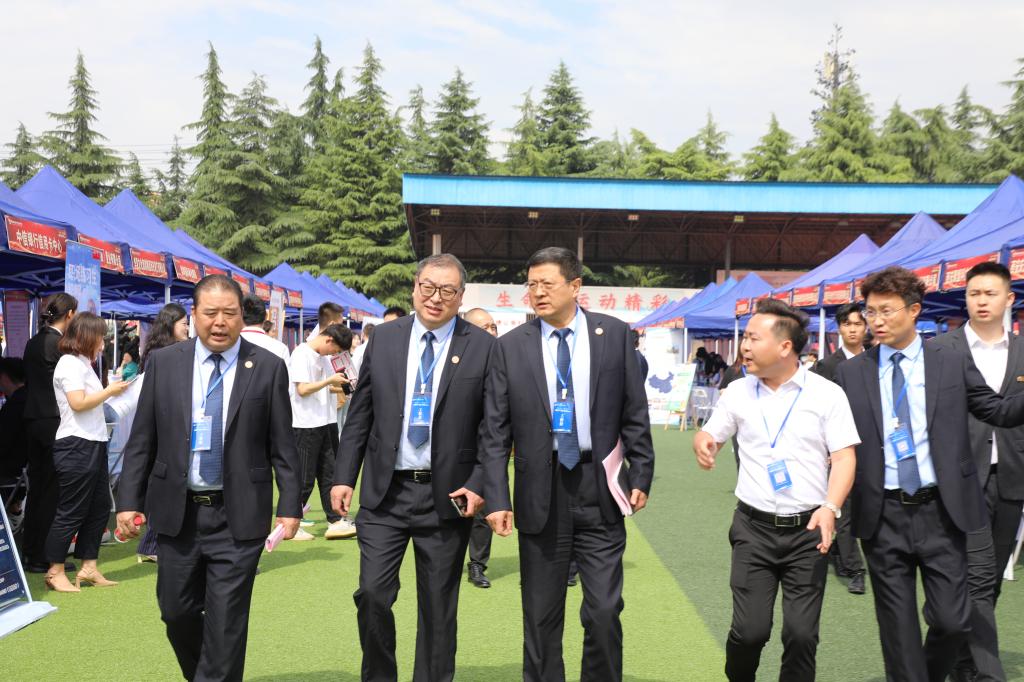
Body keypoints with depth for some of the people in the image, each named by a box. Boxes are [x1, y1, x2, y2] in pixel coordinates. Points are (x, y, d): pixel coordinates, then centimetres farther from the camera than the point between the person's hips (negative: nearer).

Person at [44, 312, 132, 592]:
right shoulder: (70, 363, -11)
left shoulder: (82, 364, 17)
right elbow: (78, 403, -20)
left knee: (99, 507, 11)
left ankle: (88, 568, 18)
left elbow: (89, 402, 13)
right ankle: (55, 572, 9)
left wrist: (112, 389, 8)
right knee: (71, 511, -2)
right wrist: (110, 391, -11)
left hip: (93, 444, 10)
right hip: (76, 446, -10)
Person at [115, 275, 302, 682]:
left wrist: (289, 506, -5)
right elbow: (141, 441, 5)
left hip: (238, 515, -3)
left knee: (226, 621, 1)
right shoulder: (162, 363, 3)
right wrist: (129, 501, 1)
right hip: (176, 512, 3)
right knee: (177, 611, 14)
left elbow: (282, 446, -2)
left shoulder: (268, 368, -3)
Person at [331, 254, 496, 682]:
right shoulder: (384, 338, 4)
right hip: (384, 491, 2)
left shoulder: (483, 347, -4)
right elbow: (360, 415, 7)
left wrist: (478, 484, -10)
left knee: (438, 607, 9)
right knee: (372, 593, 0)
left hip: (447, 496, -1)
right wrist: (344, 477, 2)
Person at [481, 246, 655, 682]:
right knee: (541, 616, 10)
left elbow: (634, 414, 5)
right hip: (540, 491, 1)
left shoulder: (615, 335, 1)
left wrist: (640, 475, 1)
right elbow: (496, 431, 0)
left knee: (604, 612, 1)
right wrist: (497, 498, -6)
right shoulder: (511, 346, 1)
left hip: (599, 488, 0)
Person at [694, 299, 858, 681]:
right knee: (749, 630, -2)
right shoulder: (738, 392, 5)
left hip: (808, 529, -1)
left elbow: (844, 456, -4)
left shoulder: (827, 393, -2)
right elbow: (709, 435, 16)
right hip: (753, 527, 1)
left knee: (801, 634, 1)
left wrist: (830, 508, -19)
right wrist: (702, 444, -9)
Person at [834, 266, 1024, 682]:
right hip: (883, 515, 0)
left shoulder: (953, 364, 1)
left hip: (941, 511, 0)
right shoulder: (851, 374, 1)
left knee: (952, 620, 4)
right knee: (898, 627, 9)